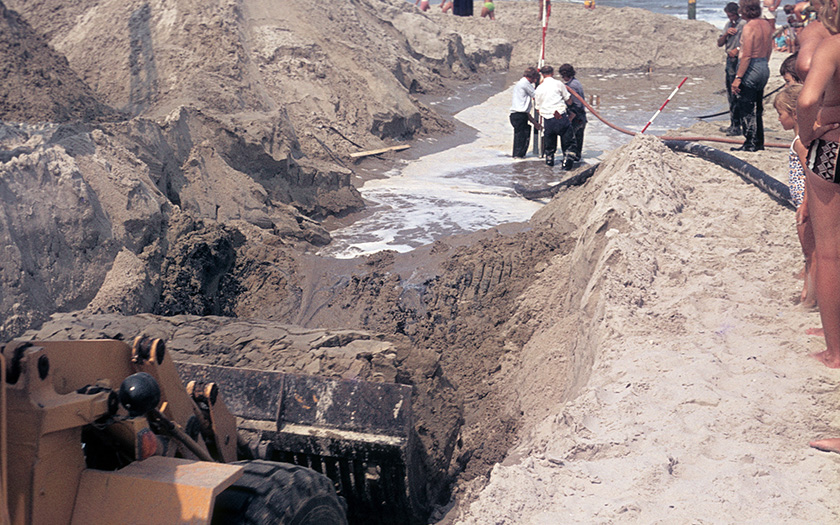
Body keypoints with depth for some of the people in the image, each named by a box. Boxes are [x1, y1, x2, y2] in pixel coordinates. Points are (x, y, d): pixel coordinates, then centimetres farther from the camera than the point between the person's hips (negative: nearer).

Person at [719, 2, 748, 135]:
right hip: (729, 60, 9)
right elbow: (719, 44, 16)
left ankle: (736, 127, -8)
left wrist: (738, 49, -23)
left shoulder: (744, 24, -9)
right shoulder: (728, 25, 17)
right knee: (730, 94, 13)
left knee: (736, 95, -10)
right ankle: (733, 124, 21)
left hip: (738, 61, -9)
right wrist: (726, 34, -1)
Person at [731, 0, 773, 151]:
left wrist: (738, 77, -20)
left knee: (746, 109, -3)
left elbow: (747, 55, -21)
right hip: (764, 68, 9)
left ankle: (750, 144, -2)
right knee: (757, 108, 17)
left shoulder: (749, 27, -16)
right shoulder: (766, 26, 9)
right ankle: (759, 142, 22)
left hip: (751, 69, -9)